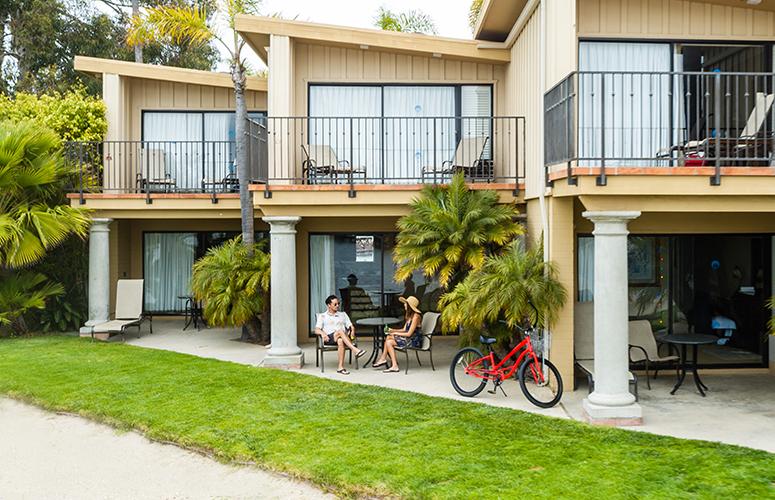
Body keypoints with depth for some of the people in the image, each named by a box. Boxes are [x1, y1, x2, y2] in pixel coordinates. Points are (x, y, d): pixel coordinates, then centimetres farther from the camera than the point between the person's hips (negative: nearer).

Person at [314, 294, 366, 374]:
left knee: (340, 341, -38)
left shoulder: (343, 314, 27)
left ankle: (341, 367, -42)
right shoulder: (322, 316, 18)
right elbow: (316, 330, 5)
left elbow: (351, 326, 17)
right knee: (340, 331, -35)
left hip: (342, 338, 2)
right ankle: (355, 350, -46)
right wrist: (322, 333, -18)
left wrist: (352, 330, -8)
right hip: (328, 339, -2)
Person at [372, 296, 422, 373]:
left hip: (414, 340, -10)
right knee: (388, 337, 5)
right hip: (408, 338, 10)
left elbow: (409, 333, -20)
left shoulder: (416, 316, -19)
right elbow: (404, 330, 14)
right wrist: (393, 330, 3)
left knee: (389, 342, -13)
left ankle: (395, 366, -13)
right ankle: (383, 359, 1)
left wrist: (396, 333, -9)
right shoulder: (410, 315, 13)